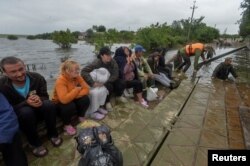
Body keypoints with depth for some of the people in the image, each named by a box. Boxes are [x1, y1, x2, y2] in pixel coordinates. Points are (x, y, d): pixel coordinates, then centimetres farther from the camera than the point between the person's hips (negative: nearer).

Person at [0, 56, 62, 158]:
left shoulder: (37, 78, -14)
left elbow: (45, 97, -9)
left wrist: (39, 99, -35)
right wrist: (26, 103, -35)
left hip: (38, 109, 2)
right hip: (17, 116, -1)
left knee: (49, 104, -31)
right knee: (26, 112, -36)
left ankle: (52, 134, -7)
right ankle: (35, 143, -13)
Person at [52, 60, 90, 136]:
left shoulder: (77, 77, -11)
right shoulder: (60, 81, -30)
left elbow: (86, 89, -15)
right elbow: (64, 99, -43)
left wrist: (74, 95, -30)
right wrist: (76, 89, -30)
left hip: (73, 100, 5)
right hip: (59, 103, -5)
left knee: (85, 99, -21)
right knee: (70, 106, -35)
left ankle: (81, 117, 8)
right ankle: (67, 125, -4)